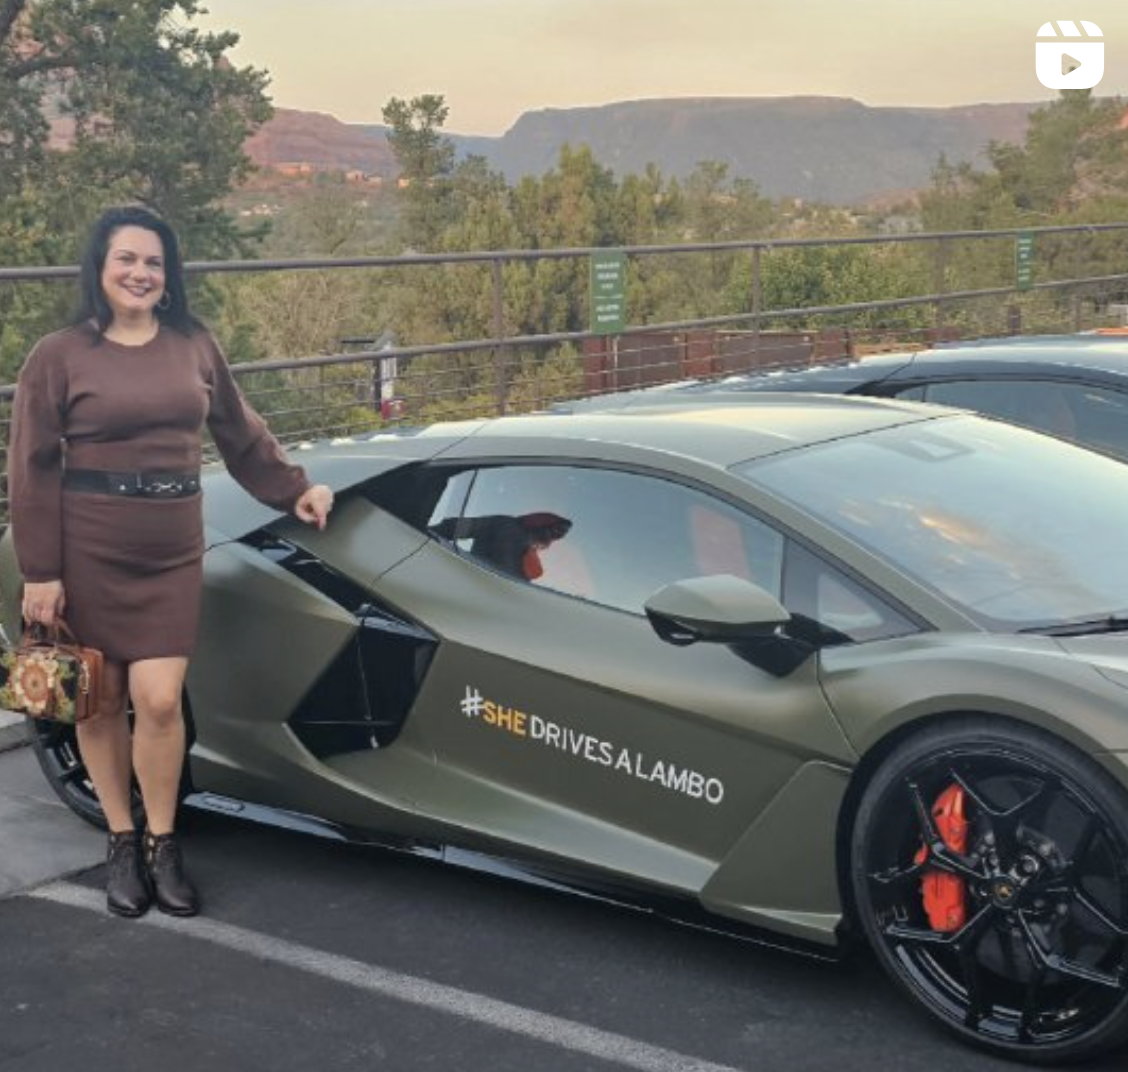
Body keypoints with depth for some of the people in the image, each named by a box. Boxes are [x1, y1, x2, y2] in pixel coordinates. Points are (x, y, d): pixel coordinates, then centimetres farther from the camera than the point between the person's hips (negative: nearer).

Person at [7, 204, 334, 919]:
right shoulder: (59, 356, -3)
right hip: (88, 551, -1)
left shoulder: (194, 345, 6)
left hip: (174, 552, 2)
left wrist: (295, 490, 19)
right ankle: (121, 842, 23)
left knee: (159, 700, -6)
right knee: (102, 702, 7)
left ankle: (162, 844, 13)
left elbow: (241, 433, 19)